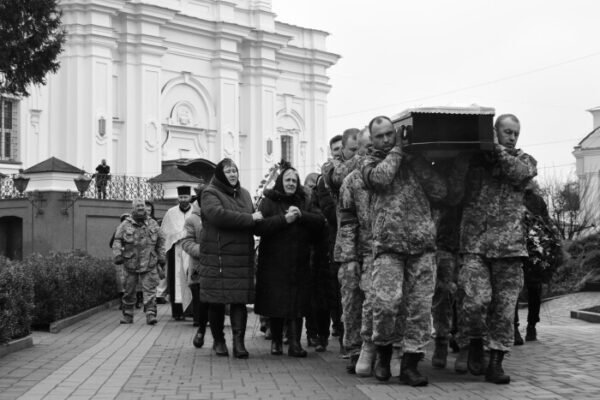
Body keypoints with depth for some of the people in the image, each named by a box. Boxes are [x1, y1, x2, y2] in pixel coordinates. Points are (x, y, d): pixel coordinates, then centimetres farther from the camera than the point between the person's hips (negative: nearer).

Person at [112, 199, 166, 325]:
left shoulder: (153, 224, 8)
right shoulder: (125, 225, 1)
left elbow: (161, 241, 15)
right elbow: (117, 241, -2)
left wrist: (161, 256, 10)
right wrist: (117, 254, -15)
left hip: (149, 264, 0)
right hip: (131, 263, 0)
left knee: (149, 289, -7)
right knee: (129, 290, 8)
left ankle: (151, 314, -8)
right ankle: (127, 315, 19)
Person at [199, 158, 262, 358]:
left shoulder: (244, 194, 18)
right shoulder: (210, 194, -2)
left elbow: (254, 223, 25)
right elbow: (218, 215, -20)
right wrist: (249, 218, -17)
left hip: (242, 257, 4)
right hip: (217, 257, -4)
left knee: (240, 300, -4)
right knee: (217, 300, 3)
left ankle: (239, 342, -5)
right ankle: (218, 340, 17)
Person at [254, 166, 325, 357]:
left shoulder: (303, 202, 14)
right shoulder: (269, 201, 4)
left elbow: (320, 221, 0)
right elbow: (259, 227, -11)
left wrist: (301, 215, -15)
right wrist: (284, 219, -17)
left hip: (298, 263, 2)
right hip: (274, 261, -2)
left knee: (297, 303, -5)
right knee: (275, 303, 1)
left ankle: (295, 343, -5)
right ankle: (276, 341, 16)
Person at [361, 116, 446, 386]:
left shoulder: (416, 160, 18)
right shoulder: (370, 163, 12)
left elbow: (440, 192, 6)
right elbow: (381, 177, -13)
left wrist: (417, 162, 1)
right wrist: (397, 150, 1)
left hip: (423, 244, 2)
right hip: (388, 245, -2)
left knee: (420, 307, -2)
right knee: (386, 302, -15)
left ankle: (410, 365, 7)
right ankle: (384, 351, 10)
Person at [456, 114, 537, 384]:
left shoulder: (524, 160, 14)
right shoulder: (472, 158, 11)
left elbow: (520, 174, -8)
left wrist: (496, 149, -9)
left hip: (509, 243, 2)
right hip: (475, 242, -2)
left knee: (504, 306, 1)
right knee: (476, 299, -14)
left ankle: (496, 362, 10)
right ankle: (474, 345, 11)